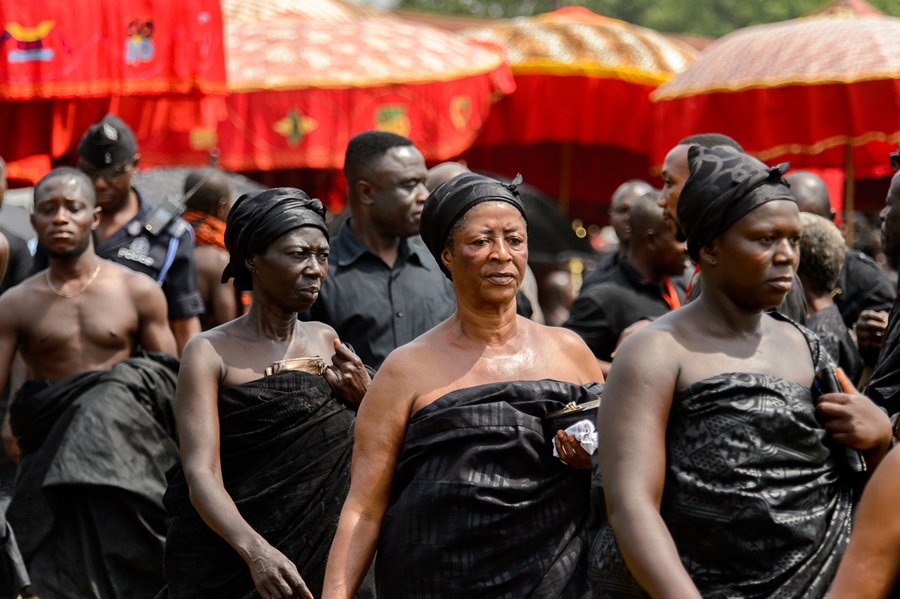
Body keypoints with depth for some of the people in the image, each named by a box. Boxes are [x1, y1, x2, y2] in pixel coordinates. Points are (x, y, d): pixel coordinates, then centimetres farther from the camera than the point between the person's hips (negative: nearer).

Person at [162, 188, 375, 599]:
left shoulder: (325, 342, 7)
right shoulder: (210, 353, -8)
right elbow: (200, 473, -19)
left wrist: (364, 396, -7)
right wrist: (255, 550, -35)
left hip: (319, 560, 4)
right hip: (226, 564, -4)